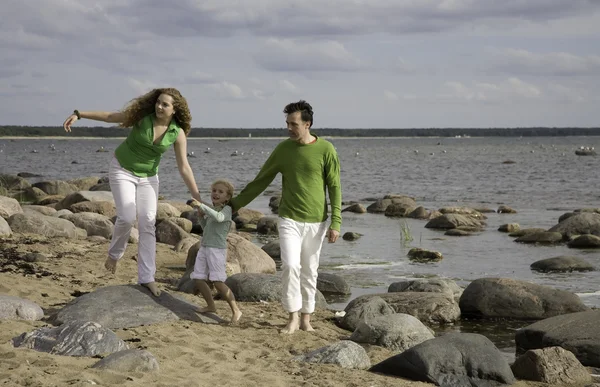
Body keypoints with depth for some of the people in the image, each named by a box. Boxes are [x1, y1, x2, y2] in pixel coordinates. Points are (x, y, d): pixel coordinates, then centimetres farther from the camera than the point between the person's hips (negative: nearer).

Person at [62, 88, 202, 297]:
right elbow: (109, 116, -10)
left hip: (147, 176, 2)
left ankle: (147, 277, -3)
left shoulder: (178, 133, -14)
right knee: (127, 217, -17)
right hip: (123, 170, -2)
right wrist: (78, 114, -15)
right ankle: (115, 254, 13)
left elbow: (184, 168, -12)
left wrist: (197, 198, -15)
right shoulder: (142, 116, -19)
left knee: (148, 224, -6)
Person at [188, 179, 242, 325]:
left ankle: (236, 310, -8)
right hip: (204, 247, 8)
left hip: (217, 249, -8)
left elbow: (219, 217, -31)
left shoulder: (226, 209, -8)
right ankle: (211, 306, 23)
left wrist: (201, 206, -31)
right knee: (198, 279, 7)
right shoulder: (211, 210, 16)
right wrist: (201, 216, 9)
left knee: (218, 282, -14)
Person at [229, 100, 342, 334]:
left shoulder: (326, 150, -6)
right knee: (290, 266, -14)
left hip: (315, 222, -1)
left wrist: (335, 223, -8)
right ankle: (293, 317, -3)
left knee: (309, 271, 7)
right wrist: (236, 203, 12)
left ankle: (306, 318, 19)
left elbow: (334, 187, -3)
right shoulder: (283, 149, 1)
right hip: (289, 220, 1)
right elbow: (261, 181, 10)